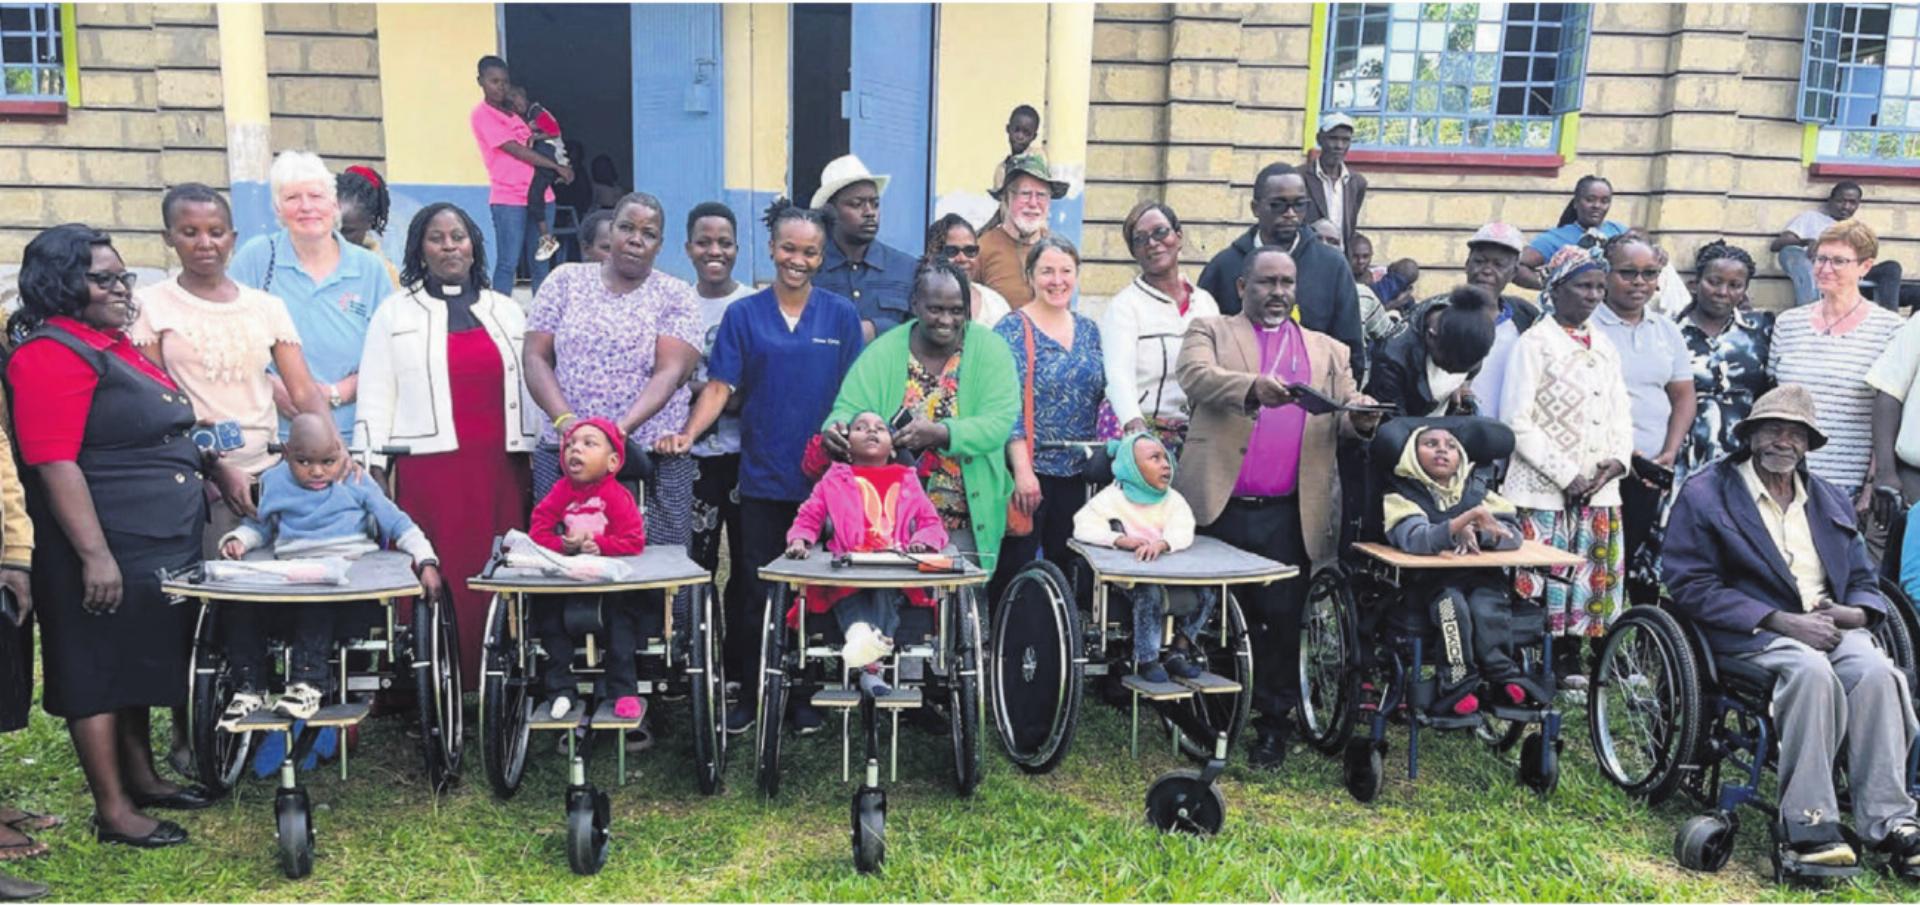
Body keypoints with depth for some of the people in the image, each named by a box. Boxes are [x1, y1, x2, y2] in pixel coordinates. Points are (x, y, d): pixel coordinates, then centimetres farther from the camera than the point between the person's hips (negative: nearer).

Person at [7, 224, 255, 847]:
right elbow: (54, 464, -23)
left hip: (158, 545, 10)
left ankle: (142, 779, 32)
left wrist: (216, 469, 18)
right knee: (99, 673, 1)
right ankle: (113, 812, 9)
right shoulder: (51, 354, -17)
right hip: (106, 552, -9)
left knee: (140, 664, 19)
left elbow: (156, 433, 24)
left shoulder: (112, 344, 13)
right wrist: (95, 555, -26)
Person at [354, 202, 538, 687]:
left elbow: (528, 387, 16)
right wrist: (372, 466, -4)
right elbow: (376, 395, 5)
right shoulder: (395, 312, 10)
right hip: (428, 468, -2)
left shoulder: (506, 311, 17)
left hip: (500, 468, 2)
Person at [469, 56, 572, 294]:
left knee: (539, 262, 7)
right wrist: (557, 167, -8)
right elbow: (516, 150, -10)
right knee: (509, 262, -8)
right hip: (508, 199, -6)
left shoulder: (514, 111, 17)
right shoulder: (481, 115, -4)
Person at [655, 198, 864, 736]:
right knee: (757, 590, 5)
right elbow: (720, 387, 0)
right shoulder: (742, 315, 4)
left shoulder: (841, 316, 4)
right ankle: (749, 692, 18)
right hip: (762, 476, 0)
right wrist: (687, 434, -15)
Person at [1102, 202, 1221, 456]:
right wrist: (1135, 426, -31)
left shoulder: (1206, 302, 15)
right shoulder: (1123, 306, 1)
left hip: (1198, 435, 4)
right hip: (1140, 430, -4)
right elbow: (1119, 374, -14)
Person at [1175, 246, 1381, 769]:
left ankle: (1274, 725, 15)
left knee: (1281, 621, 2)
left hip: (1289, 516, 2)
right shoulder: (1211, 332, 9)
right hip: (1219, 508, -1)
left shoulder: (1329, 352, 19)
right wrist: (1253, 387, -30)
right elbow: (1195, 377, -11)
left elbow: (1346, 414, 10)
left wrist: (1361, 418, -15)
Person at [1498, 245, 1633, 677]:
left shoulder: (1605, 346, 16)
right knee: (1539, 582, -6)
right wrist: (1566, 475, -14)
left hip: (1600, 488, 7)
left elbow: (1621, 412, 18)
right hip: (1544, 488, -6)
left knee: (1590, 576, 8)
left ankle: (1568, 661, 19)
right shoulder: (1535, 343, -5)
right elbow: (1516, 421, -11)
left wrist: (1617, 460, -2)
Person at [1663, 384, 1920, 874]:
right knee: (1812, 670, -35)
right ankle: (1810, 828, -34)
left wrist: (1856, 613, -3)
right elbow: (1691, 586, -6)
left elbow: (1864, 582, 24)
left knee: (1876, 671, -28)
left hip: (1830, 626, 5)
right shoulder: (1703, 496, 4)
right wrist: (1783, 622, -14)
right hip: (1751, 632, -5)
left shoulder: (1832, 501, 24)